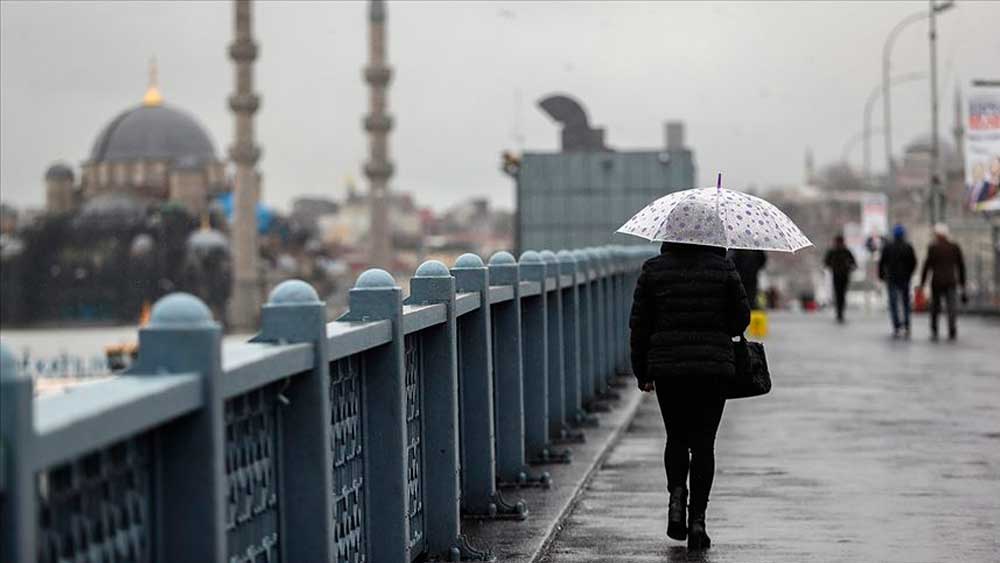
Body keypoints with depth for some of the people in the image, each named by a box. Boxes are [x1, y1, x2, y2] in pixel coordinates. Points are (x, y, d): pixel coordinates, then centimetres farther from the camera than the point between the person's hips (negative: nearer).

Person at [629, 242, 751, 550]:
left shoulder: (653, 270, 0)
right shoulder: (723, 268, -2)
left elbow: (639, 325, 2)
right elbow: (741, 318, 2)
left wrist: (642, 373, 10)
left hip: (666, 366, 1)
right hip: (713, 368, -1)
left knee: (676, 437, 18)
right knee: (703, 443, 5)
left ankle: (676, 495, -6)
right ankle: (697, 519, -2)